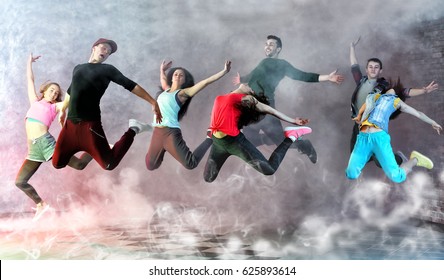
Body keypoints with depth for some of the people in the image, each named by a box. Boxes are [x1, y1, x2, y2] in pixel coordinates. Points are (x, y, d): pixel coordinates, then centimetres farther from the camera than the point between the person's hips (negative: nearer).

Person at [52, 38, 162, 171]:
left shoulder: (107, 69, 5)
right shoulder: (78, 68, 20)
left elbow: (130, 85, -1)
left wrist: (153, 102, -7)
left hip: (89, 124, -4)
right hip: (70, 124, 5)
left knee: (109, 164, -8)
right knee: (57, 163, 3)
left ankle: (133, 130, 11)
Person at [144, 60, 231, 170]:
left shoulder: (183, 93, -1)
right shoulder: (166, 90, 17)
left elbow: (205, 82, -6)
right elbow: (163, 79, 42)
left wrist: (224, 71, -10)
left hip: (171, 133, -6)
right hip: (157, 133, 6)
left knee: (190, 164, -12)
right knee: (150, 166, 12)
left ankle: (210, 138, 10)